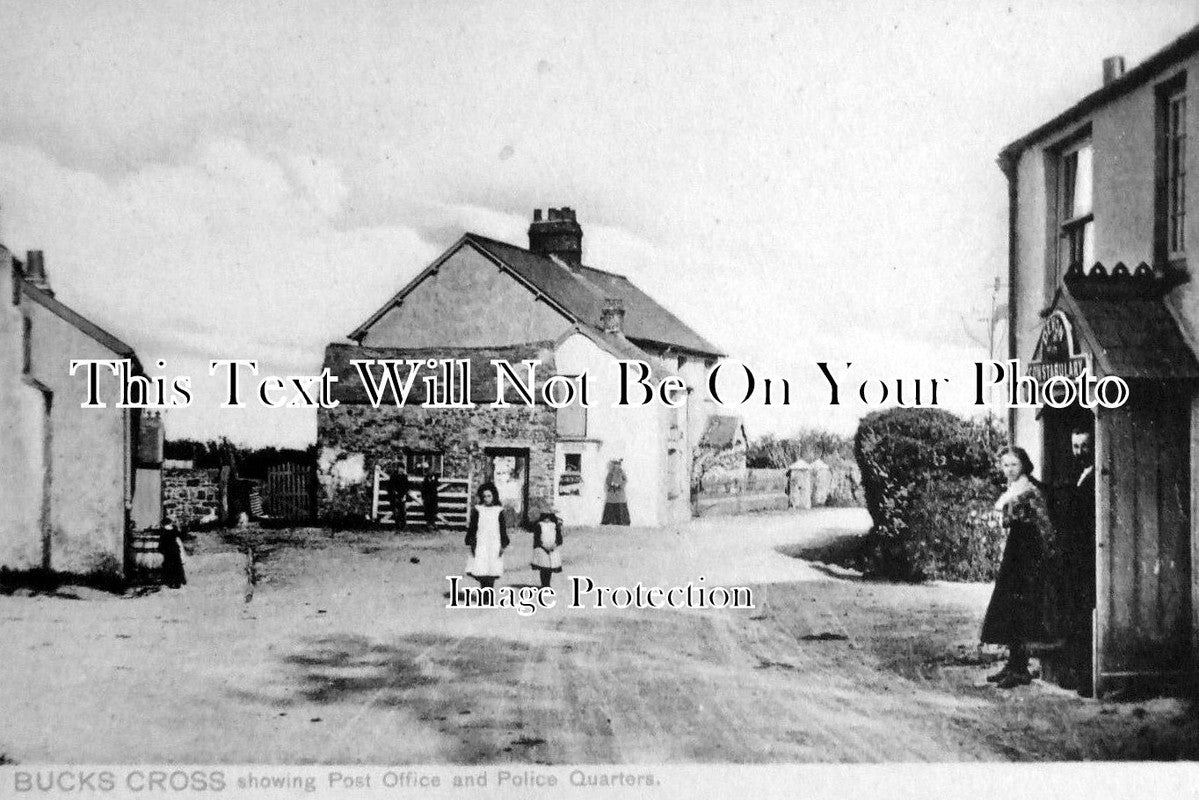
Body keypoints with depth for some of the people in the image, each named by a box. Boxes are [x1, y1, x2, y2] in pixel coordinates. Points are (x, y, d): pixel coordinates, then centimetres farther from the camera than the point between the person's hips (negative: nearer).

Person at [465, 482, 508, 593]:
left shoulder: (499, 511, 6)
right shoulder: (477, 510, 4)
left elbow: (503, 529, 8)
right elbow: (472, 528, 5)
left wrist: (503, 545, 2)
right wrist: (471, 543, -1)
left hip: (494, 545, 0)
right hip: (480, 545, 0)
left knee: (491, 574, -3)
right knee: (480, 572, -8)